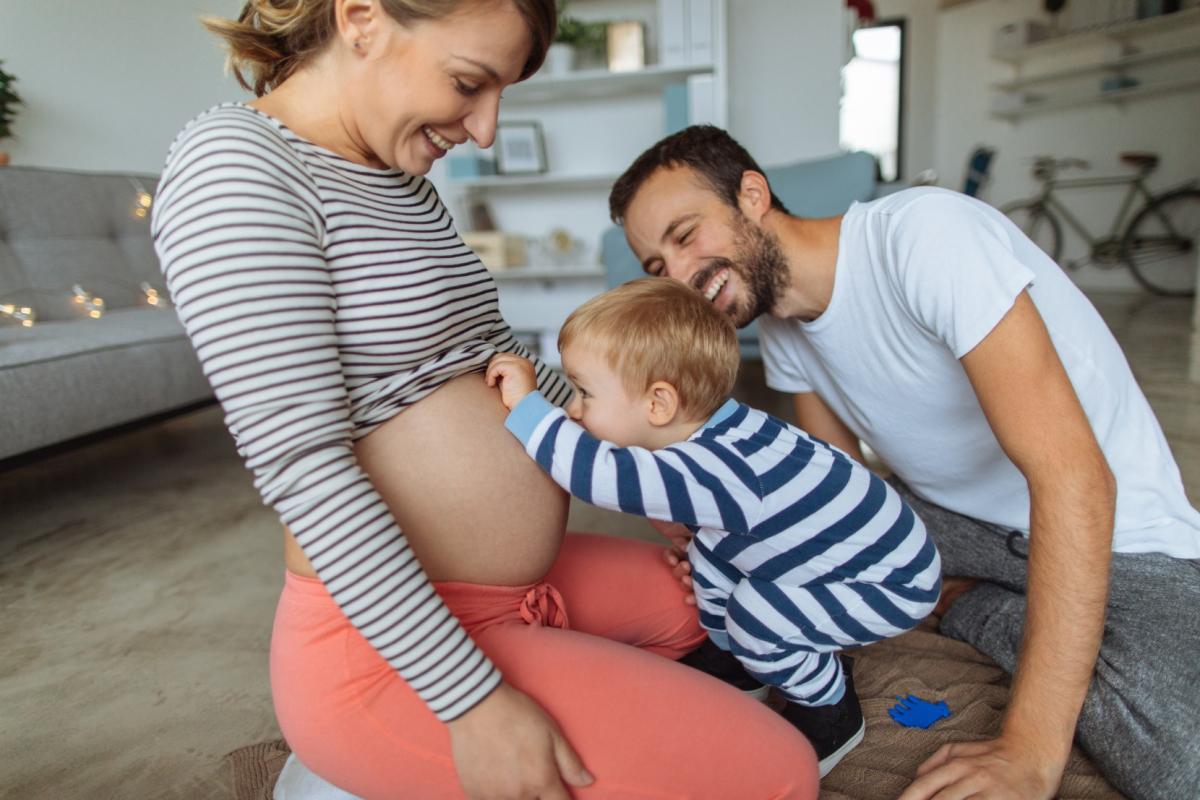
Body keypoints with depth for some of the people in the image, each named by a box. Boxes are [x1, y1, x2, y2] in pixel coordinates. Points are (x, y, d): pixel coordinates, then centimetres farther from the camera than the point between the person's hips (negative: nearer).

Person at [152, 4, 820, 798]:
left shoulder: (399, 178, 10)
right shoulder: (235, 165, -17)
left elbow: (494, 354, 16)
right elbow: (302, 465, -23)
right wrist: (475, 703, -21)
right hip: (390, 648, -9)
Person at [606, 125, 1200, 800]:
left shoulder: (922, 235, -27)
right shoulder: (781, 326, -3)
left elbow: (1075, 478, -32)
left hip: (1114, 531, -5)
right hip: (950, 513, 6)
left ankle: (974, 608, -4)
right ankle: (957, 594, 5)